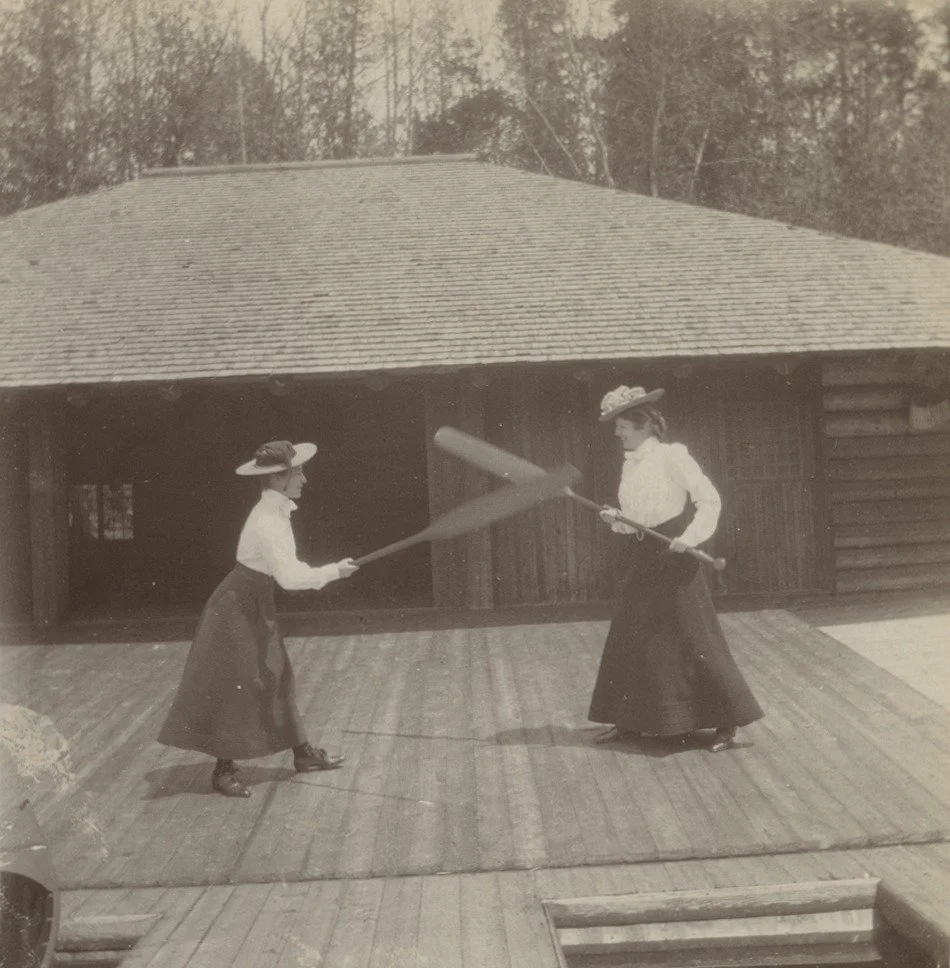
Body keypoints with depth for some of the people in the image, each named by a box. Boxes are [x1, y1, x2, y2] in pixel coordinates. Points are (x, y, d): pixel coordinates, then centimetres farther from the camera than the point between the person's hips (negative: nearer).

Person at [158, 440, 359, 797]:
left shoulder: (277, 512, 3)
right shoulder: (266, 523, -26)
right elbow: (290, 577, -30)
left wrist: (326, 573, 5)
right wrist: (333, 571, -20)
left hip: (256, 606, 10)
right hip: (238, 608, -10)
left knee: (274, 679, 15)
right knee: (234, 687, -2)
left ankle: (302, 753, 25)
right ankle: (223, 769, 9)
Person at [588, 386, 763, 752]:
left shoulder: (672, 456, -10)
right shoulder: (630, 464, 11)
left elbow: (710, 499, -11)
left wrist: (690, 537, -21)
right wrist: (616, 519, -1)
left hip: (675, 560, -8)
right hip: (642, 561, 8)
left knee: (695, 639, -5)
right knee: (629, 639, 9)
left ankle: (726, 722, 5)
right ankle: (629, 721, 20)